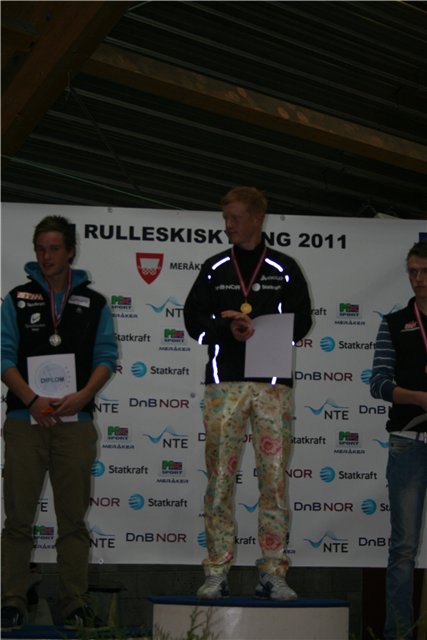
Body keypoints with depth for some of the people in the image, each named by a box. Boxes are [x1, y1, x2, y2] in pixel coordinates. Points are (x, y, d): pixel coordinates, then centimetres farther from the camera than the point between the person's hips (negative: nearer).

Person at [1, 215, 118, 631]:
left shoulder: (94, 303, 12)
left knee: (73, 518, 3)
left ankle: (76, 606, 7)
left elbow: (107, 357, 5)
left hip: (75, 421, 1)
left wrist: (82, 396, -14)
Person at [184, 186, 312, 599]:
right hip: (223, 383, 1)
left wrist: (256, 329, -11)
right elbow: (193, 320, 7)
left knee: (274, 478, -2)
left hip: (272, 385, -1)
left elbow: (300, 322, 4)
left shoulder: (285, 270, 10)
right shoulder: (215, 269, 13)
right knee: (219, 478, -1)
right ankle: (216, 573, 4)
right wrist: (228, 329, -12)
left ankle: (272, 574, 3)